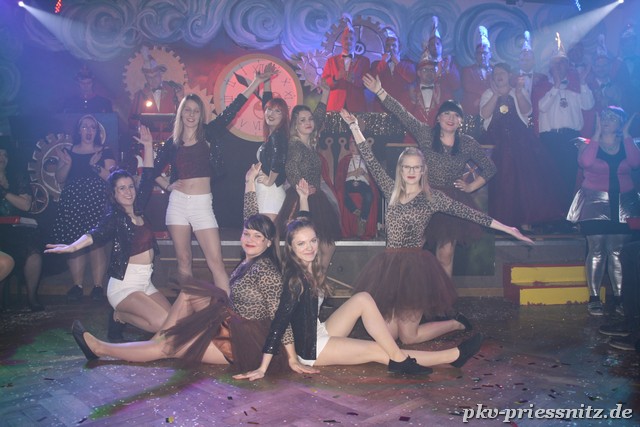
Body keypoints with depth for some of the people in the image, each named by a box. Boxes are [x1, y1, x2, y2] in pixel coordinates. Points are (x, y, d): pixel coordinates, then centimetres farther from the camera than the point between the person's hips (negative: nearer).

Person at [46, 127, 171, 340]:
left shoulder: (138, 208, 7)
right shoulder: (113, 217, -9)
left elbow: (147, 179, 12)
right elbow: (96, 234, -28)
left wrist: (148, 146, 11)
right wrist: (72, 247, -48)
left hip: (145, 283, 7)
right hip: (124, 285, -7)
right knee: (163, 323, -23)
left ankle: (124, 313, 14)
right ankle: (119, 316, 3)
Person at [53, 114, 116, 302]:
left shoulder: (105, 152, 10)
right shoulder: (67, 152, 16)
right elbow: (59, 179, 11)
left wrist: (95, 165, -14)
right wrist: (67, 163, -5)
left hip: (96, 202, -3)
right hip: (72, 202, 3)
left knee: (96, 242, -10)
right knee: (73, 243, -2)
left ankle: (98, 285, -6)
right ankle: (77, 285, 5)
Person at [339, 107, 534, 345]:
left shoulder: (431, 197, 0)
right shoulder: (392, 190, 8)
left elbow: (469, 213, -2)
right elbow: (371, 161, 10)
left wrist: (507, 229, -3)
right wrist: (354, 127, 9)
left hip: (415, 267, -4)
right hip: (389, 265, 4)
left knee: (408, 337, -3)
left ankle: (457, 324, 21)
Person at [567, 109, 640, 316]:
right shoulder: (590, 144, 10)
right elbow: (585, 162, -14)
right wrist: (597, 134, -6)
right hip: (595, 202, -2)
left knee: (618, 250, -4)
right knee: (597, 249, -10)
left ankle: (619, 297, 1)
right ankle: (594, 297, -6)